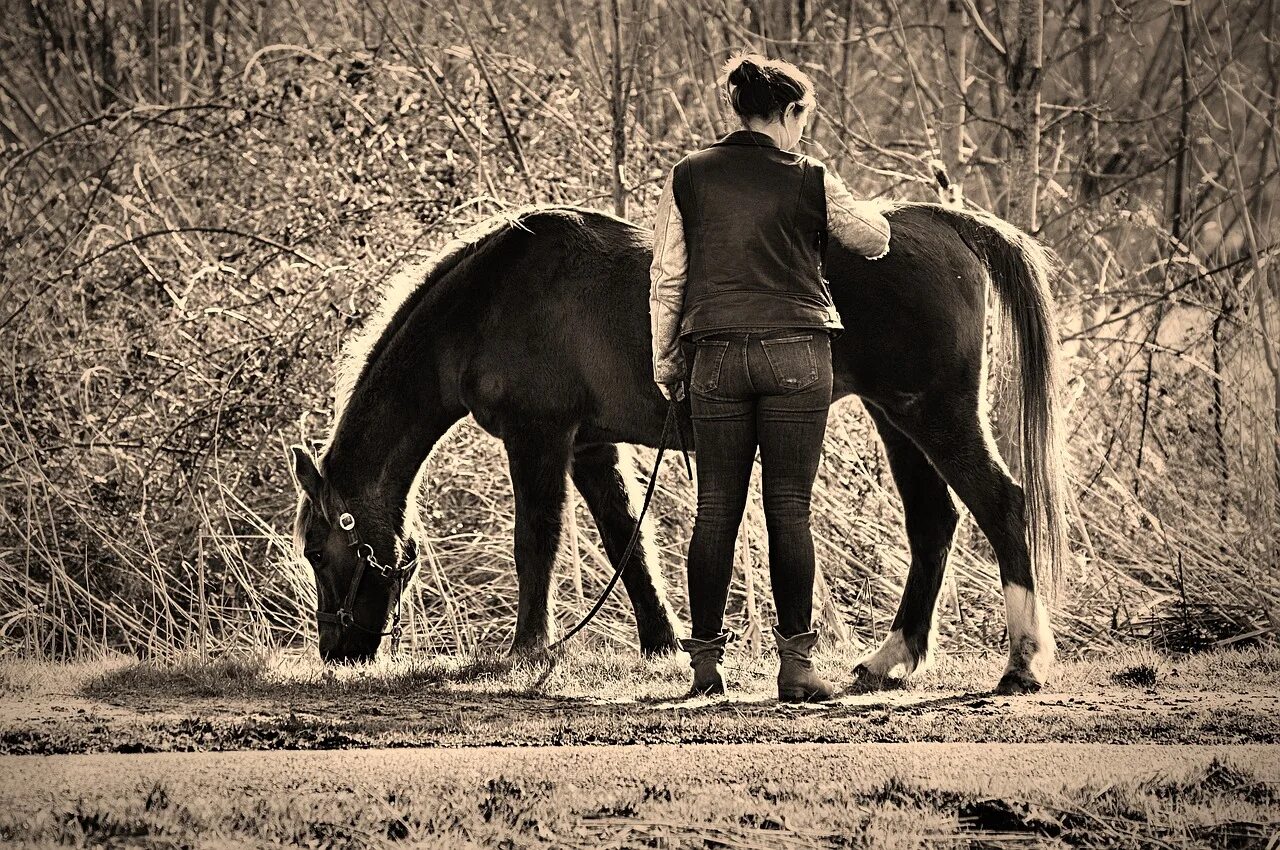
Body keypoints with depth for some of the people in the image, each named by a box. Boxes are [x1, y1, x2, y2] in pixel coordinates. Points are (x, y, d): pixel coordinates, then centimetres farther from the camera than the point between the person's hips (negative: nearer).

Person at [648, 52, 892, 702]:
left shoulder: (688, 178, 3)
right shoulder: (811, 182, -1)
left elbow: (667, 277, 5)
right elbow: (874, 242, 14)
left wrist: (663, 359, 13)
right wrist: (861, 210, 37)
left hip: (716, 356, 2)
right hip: (797, 355, -2)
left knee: (715, 511, 5)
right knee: (789, 511, 1)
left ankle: (705, 664, 6)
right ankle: (796, 666, 0)